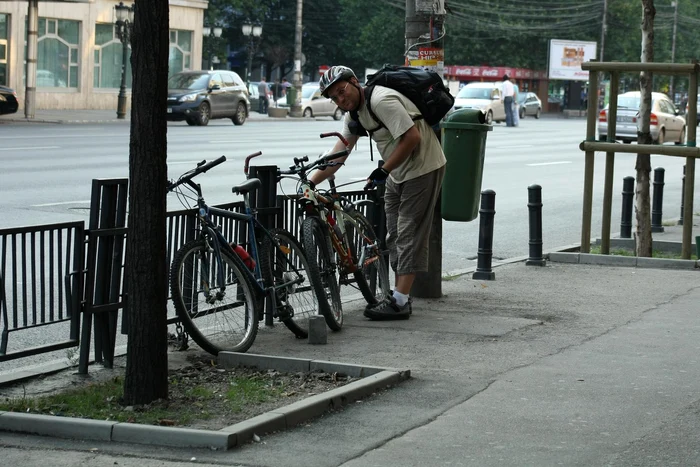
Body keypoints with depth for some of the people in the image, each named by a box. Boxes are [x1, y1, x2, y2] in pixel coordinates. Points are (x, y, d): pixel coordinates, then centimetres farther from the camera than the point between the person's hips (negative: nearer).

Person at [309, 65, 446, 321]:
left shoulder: (382, 100, -24)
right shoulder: (353, 111, 5)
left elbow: (412, 138, -27)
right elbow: (340, 151, 6)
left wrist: (383, 171, -22)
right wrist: (311, 181, -2)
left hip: (423, 168, -10)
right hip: (398, 173, 10)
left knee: (409, 234, -10)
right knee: (395, 235, 11)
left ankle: (399, 302, -11)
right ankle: (399, 296, 18)